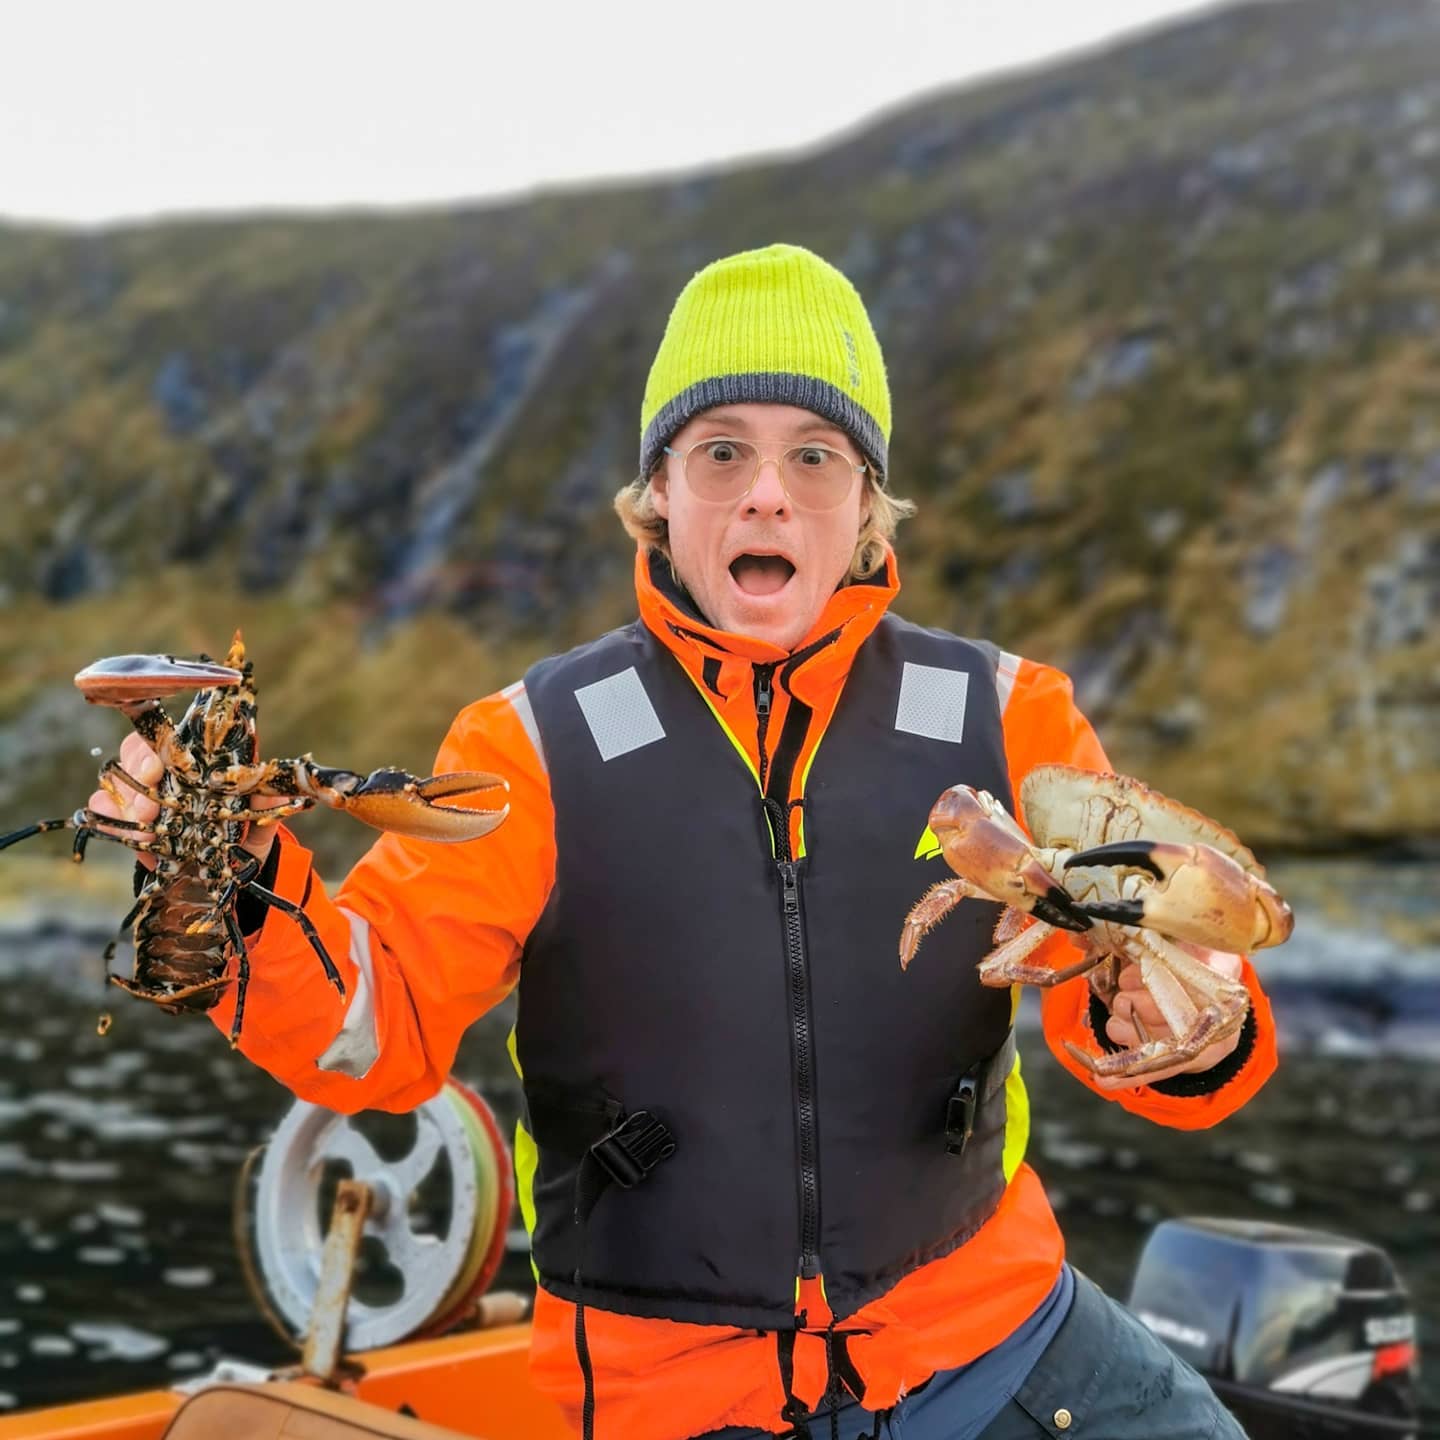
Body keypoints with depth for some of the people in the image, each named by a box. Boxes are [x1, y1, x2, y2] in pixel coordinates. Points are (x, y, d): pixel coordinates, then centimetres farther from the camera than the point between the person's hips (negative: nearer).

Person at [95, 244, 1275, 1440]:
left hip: (984, 1333, 2)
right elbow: (385, 1023, -12)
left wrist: (1175, 1028, -32)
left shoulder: (1003, 720, -3)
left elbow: (1129, 966, -8)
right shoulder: (540, 746, -7)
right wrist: (245, 885, -31)